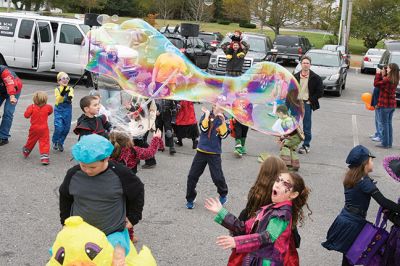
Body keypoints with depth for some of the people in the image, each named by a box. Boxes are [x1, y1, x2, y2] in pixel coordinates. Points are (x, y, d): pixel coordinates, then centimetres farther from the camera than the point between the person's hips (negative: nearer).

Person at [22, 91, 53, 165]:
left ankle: (26, 152, 45)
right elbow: (50, 112, 13)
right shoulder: (48, 107, -8)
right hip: (44, 129, -1)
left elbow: (26, 115, -13)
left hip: (34, 128, 1)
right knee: (44, 142, -4)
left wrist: (28, 109, 5)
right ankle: (45, 157, -16)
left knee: (31, 141, 21)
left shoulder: (32, 107, -13)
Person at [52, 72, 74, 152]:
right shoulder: (57, 89, -3)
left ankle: (60, 143, 26)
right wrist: (62, 93, -33)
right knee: (59, 127, -12)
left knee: (66, 128, 6)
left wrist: (70, 97, -41)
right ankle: (55, 142, 13)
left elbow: (71, 95, -18)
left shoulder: (70, 89, 3)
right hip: (59, 110, -3)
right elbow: (58, 100, -16)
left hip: (67, 110, 3)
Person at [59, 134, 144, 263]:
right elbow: (65, 196, 17)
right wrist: (66, 220, 16)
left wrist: (133, 218, 8)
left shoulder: (120, 174, -11)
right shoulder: (73, 174, -4)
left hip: (113, 233, -3)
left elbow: (137, 192, 6)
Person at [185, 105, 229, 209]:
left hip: (214, 153, -2)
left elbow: (223, 135, -11)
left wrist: (223, 121, -19)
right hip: (201, 151, 2)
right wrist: (207, 115, -12)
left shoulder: (223, 119, 0)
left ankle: (223, 194, 27)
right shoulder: (206, 115, 3)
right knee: (192, 176, 3)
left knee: (217, 177, -2)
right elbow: (203, 128, -12)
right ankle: (190, 199, 19)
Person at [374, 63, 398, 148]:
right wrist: (383, 75, 8)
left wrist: (378, 74, -3)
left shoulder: (387, 79, -20)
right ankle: (389, 143, 21)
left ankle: (385, 143, 4)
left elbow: (376, 84, -12)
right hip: (392, 105, 8)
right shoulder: (395, 80, 5)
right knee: (389, 124, 15)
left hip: (385, 105, -8)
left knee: (385, 124, 0)